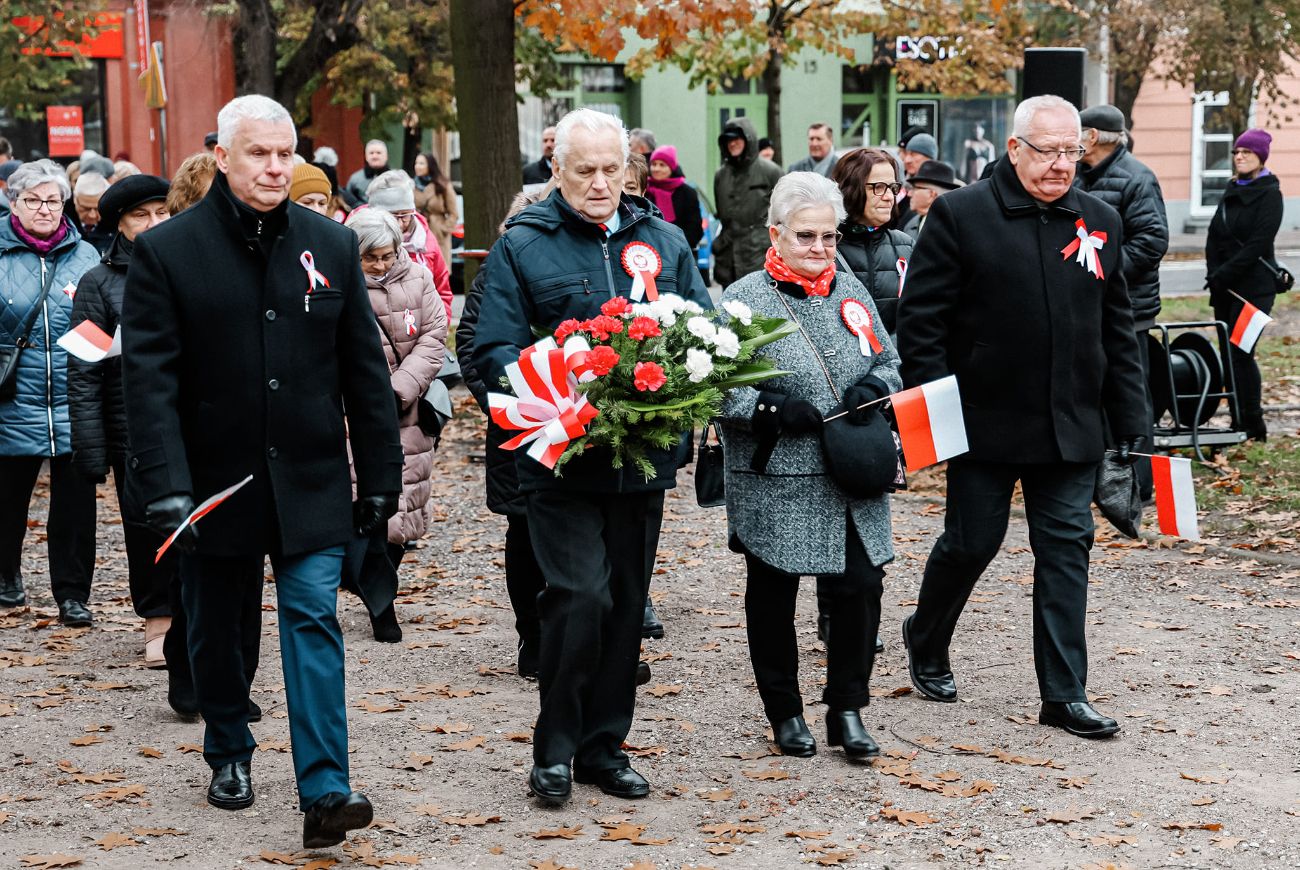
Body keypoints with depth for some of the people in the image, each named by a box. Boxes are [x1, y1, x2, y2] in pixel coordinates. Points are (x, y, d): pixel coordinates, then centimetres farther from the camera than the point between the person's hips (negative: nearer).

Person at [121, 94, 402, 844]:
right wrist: (166, 486, -19)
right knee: (220, 631, 14)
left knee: (314, 621, -8)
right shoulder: (168, 250, -5)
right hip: (216, 481, -1)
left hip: (310, 480, 1)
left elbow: (365, 370, 7)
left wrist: (381, 475, 5)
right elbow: (149, 377, -10)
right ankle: (229, 754, 35)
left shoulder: (332, 245, 4)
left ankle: (325, 789, -11)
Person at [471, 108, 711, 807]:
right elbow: (493, 353, -5)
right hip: (561, 460, -4)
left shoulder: (666, 243, 11)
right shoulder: (521, 247, -1)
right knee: (581, 598, -14)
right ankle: (554, 749, 2)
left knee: (625, 606, 10)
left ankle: (603, 745, 23)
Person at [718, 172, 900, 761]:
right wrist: (768, 409, -22)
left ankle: (846, 711, 14)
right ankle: (784, 712, 23)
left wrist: (874, 389, -4)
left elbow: (888, 362, 17)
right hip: (775, 485, -4)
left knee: (860, 588, 0)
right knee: (772, 598, 7)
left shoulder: (851, 291, 11)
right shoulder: (742, 300, -6)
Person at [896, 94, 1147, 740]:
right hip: (984, 422, -3)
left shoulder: (1099, 222, 8)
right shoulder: (960, 215, -6)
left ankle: (1065, 694, 9)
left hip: (1072, 426, 4)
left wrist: (1129, 425, 7)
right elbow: (919, 320, -6)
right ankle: (926, 645, 34)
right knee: (971, 542, 7)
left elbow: (1118, 331, 11)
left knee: (1066, 549, 3)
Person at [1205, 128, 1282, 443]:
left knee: (1240, 354, -11)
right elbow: (1214, 237, 12)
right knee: (1229, 355, 6)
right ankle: (1238, 422, 10)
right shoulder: (1232, 192, 16)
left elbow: (1257, 244, -15)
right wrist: (1213, 275, -3)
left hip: (1253, 287, -7)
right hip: (1224, 288, 7)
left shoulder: (1269, 194, -6)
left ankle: (1253, 427, -5)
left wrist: (1224, 274, -16)